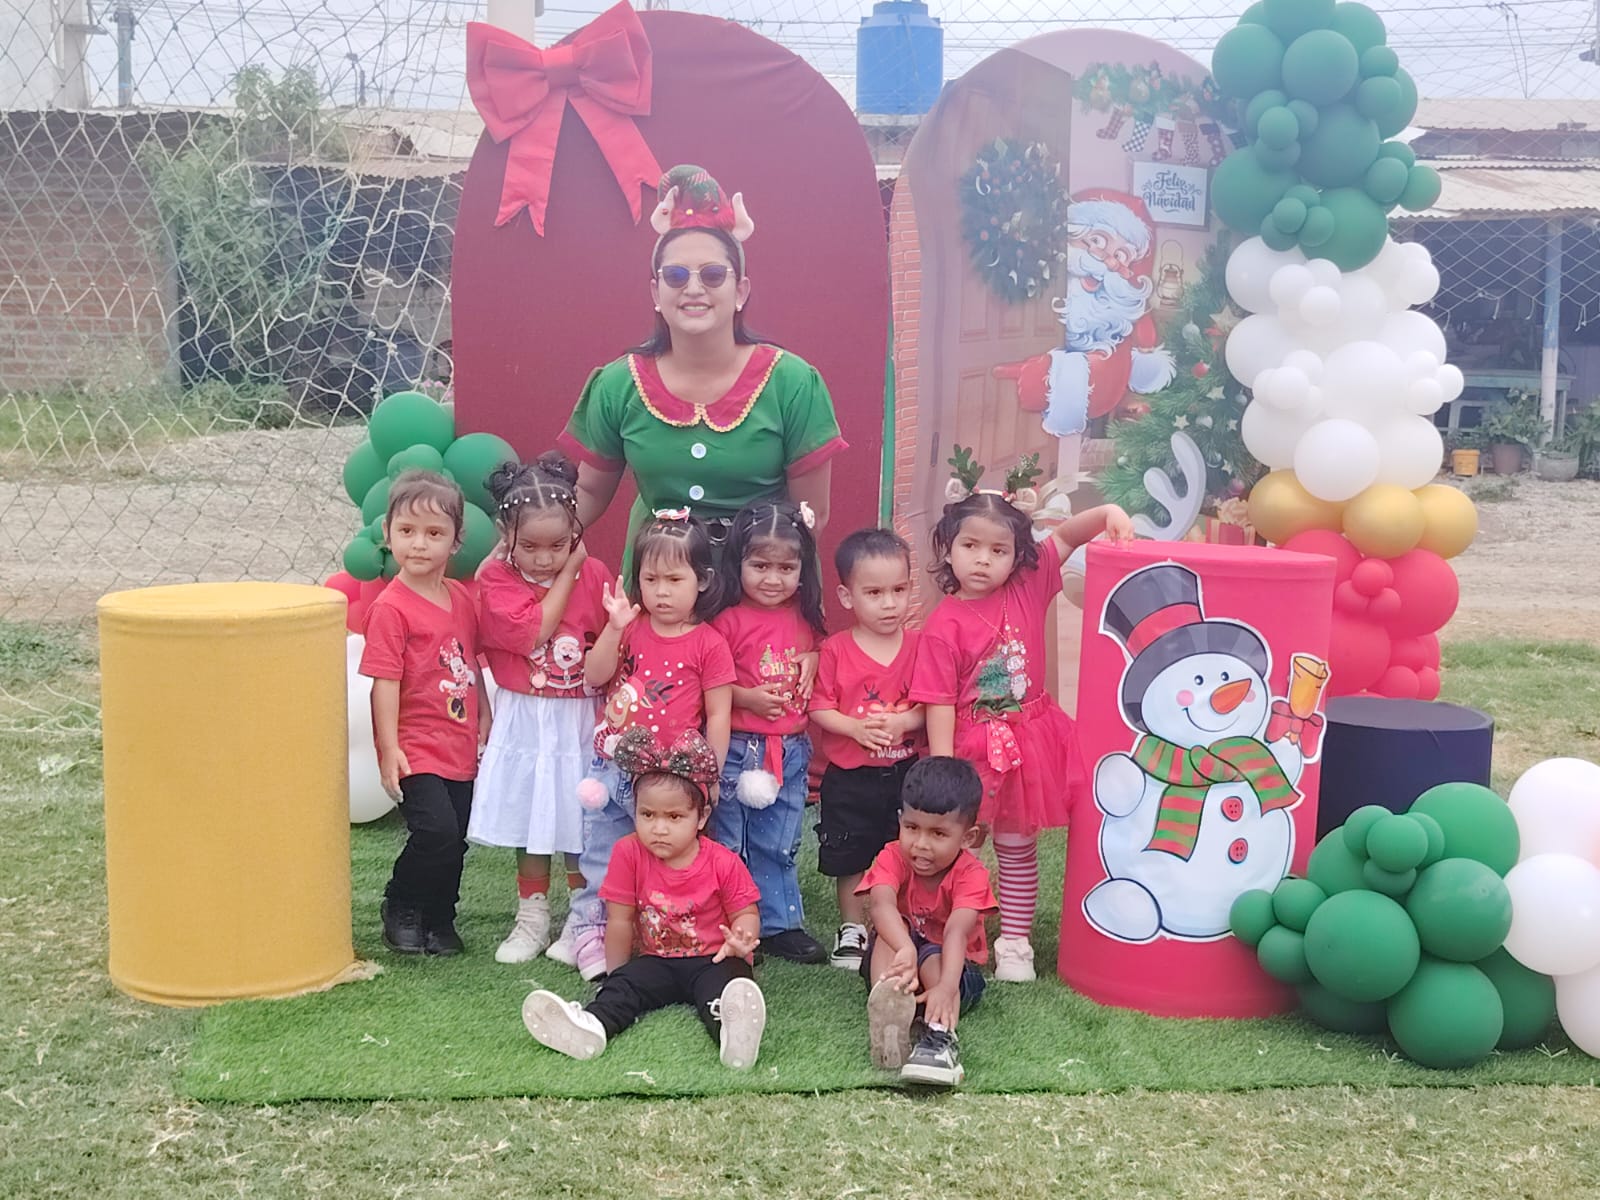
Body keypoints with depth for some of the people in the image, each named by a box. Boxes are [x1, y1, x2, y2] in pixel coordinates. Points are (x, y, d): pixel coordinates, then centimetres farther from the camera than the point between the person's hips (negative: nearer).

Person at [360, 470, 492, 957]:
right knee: (436, 831, -16)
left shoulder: (462, 600, 8)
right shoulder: (391, 607, -12)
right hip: (416, 748, -6)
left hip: (461, 748, 7)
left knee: (456, 839, 11)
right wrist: (388, 748, -15)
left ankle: (439, 919, 28)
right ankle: (400, 908, 8)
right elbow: (384, 682, -13)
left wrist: (484, 724, 16)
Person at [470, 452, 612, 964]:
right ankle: (532, 918, 25)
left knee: (582, 822, 3)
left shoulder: (593, 574, -5)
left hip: (582, 718, 0)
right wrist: (567, 572, -14)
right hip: (524, 721, 0)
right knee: (529, 820, 10)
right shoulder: (495, 577, -8)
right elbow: (533, 632, -20)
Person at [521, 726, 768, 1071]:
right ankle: (592, 1025, -55)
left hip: (713, 960, -3)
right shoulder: (628, 854, -3)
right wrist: (616, 974, 6)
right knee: (624, 986, -26)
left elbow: (746, 915, -2)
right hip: (657, 961, 3)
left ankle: (734, 1033, -67)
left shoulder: (724, 863, -9)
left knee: (721, 986, -35)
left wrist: (741, 939, -26)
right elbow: (620, 921, 3)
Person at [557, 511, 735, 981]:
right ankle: (588, 931, 24)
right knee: (600, 858, 13)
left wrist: (709, 777, -7)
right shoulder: (632, 629, 4)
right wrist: (614, 627, -15)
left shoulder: (708, 644, -7)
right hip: (612, 767, 4)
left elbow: (718, 717, -6)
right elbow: (594, 677, -4)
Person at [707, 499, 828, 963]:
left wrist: (813, 661, -1)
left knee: (780, 845, 15)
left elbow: (815, 652, 21)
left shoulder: (804, 618, 4)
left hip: (791, 750, 5)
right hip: (739, 749, -5)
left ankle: (780, 924, 27)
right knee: (731, 843, 6)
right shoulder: (728, 620, -12)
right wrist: (748, 697, -22)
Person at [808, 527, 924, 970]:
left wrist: (902, 721, -20)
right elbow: (820, 708, -6)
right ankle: (852, 929, 28)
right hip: (850, 778, 0)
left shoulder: (918, 647, -2)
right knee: (851, 859, 11)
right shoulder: (835, 650, -6)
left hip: (906, 772, 1)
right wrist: (856, 728, -20)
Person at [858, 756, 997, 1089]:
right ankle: (887, 1013, -55)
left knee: (932, 959, -36)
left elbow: (957, 932, -39)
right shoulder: (893, 858, -16)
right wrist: (905, 949, -61)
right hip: (897, 953, 2)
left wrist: (946, 987, -58)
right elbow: (882, 904, -39)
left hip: (952, 964, -2)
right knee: (891, 932, -31)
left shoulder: (970, 874, -20)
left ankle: (939, 1034, -59)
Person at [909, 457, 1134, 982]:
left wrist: (1108, 513, -17)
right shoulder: (943, 628, -14)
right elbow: (940, 704, -14)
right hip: (971, 748, -4)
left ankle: (1015, 943, 23)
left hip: (1029, 744, 4)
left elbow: (1064, 536, 3)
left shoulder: (1027, 588, -3)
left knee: (1018, 848, 13)